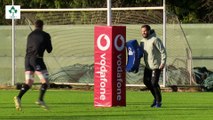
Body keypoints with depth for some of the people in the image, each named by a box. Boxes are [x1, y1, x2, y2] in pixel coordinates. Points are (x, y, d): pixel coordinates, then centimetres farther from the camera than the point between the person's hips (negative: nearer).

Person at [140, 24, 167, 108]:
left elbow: (163, 51, -16)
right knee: (146, 81, 11)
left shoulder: (155, 40, -16)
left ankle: (158, 101, 6)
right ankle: (156, 97, 28)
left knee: (154, 83, -9)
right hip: (148, 66, 8)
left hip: (156, 66, -8)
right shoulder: (143, 41, 8)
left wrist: (163, 62, -20)